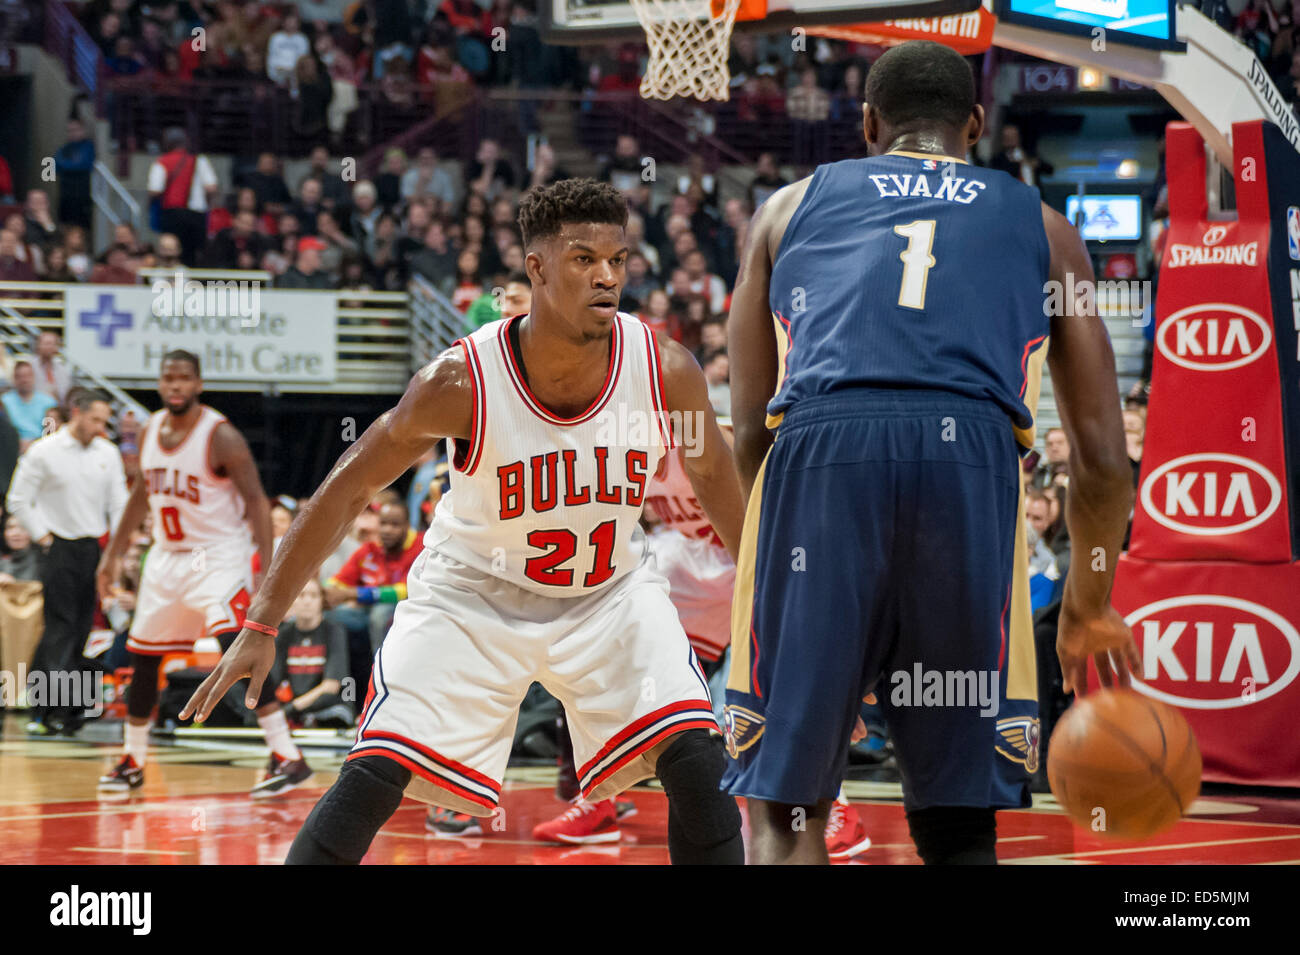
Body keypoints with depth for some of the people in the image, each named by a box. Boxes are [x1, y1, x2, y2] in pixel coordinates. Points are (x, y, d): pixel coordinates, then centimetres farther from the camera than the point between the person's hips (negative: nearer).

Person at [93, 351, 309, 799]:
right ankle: (132, 762, 28)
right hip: (168, 555, 7)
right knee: (143, 659, 11)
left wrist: (268, 572, -26)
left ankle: (288, 758, -23)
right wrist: (113, 553, 18)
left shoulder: (221, 436, -17)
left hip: (218, 555, -7)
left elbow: (256, 501, -18)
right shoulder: (151, 431, 3)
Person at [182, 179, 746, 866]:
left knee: (697, 762, -15)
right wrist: (259, 627, -17)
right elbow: (346, 490, -16)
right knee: (371, 778, -12)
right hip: (474, 593, -2)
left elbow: (712, 474, 2)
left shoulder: (665, 371, -21)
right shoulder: (461, 382, -27)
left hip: (611, 589, 2)